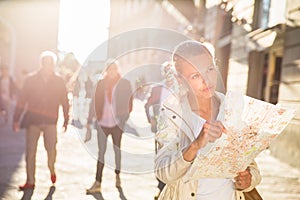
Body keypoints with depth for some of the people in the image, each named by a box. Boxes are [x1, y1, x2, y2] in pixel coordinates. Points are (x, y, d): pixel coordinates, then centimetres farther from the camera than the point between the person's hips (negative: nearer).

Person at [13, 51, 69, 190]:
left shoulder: (59, 82, 5)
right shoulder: (31, 79, 4)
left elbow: (64, 102, 8)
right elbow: (22, 100, 4)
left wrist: (66, 120, 5)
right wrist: (16, 119, 1)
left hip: (50, 121, -1)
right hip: (32, 119, 1)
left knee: (51, 148, -11)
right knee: (30, 151, 1)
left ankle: (51, 169, 20)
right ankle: (30, 181, 10)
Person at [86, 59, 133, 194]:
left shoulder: (124, 83, 1)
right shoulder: (101, 83, 5)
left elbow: (129, 103, 1)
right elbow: (95, 102, 4)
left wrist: (127, 118, -8)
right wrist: (90, 120, 0)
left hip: (117, 122, -1)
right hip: (102, 122, 1)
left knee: (117, 150, 11)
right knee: (101, 151, 0)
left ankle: (118, 176, 28)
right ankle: (97, 183, 0)